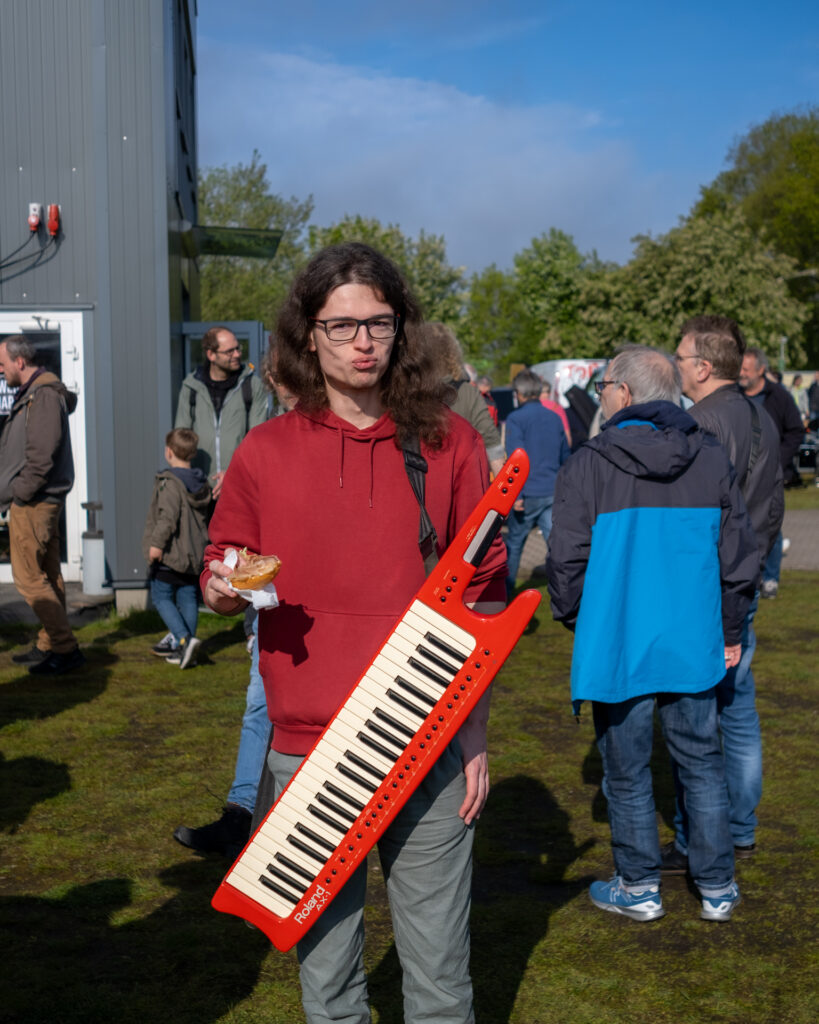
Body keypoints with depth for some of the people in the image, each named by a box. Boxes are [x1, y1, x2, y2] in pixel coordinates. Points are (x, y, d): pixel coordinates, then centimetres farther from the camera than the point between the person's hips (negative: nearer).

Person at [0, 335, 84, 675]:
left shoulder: (43, 395, -16)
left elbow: (41, 455, -22)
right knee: (48, 574, 13)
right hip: (42, 500, 10)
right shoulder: (31, 393, 16)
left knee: (28, 576, -8)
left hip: (33, 503, -10)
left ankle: (65, 648, -5)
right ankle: (48, 645, 21)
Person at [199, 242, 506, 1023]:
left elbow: (480, 598, 4)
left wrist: (475, 733, 3)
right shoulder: (266, 451, 1)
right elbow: (219, 580, 12)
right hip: (308, 753, 1)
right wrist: (226, 591, -13)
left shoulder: (449, 442, 1)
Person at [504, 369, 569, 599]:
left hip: (528, 493, -4)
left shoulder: (516, 418, -8)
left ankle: (506, 590, 22)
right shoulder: (555, 418, 10)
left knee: (514, 543, 11)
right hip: (553, 492, 4)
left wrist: (515, 494, -16)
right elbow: (565, 456, 17)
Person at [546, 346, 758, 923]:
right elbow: (740, 555, 4)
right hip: (695, 647, 3)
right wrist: (729, 631, 16)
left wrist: (575, 619, 9)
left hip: (619, 647, -3)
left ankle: (639, 888, 25)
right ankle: (717, 888, 25)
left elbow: (567, 562, -11)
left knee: (627, 773, 11)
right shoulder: (713, 459, 0)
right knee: (702, 765, 15)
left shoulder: (589, 465, -11)